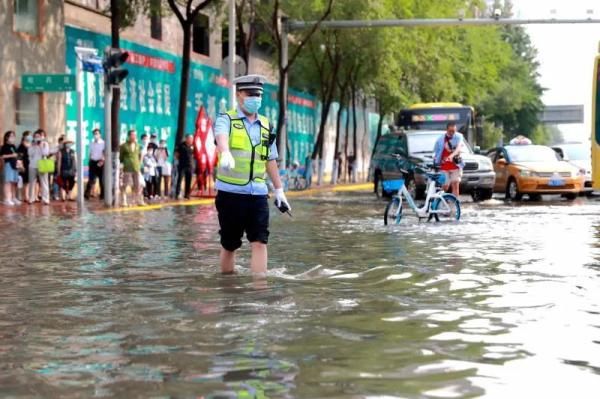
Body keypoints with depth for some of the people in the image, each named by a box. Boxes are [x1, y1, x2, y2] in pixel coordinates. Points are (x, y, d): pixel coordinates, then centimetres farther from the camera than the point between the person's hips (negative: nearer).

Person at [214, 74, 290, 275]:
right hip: (231, 192, -3)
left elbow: (271, 160, 19)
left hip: (258, 193, 3)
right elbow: (221, 137, -23)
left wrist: (279, 190, 18)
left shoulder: (266, 126, 14)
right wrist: (226, 153, -45)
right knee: (229, 245, 6)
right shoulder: (226, 119, 0)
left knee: (260, 242, -8)